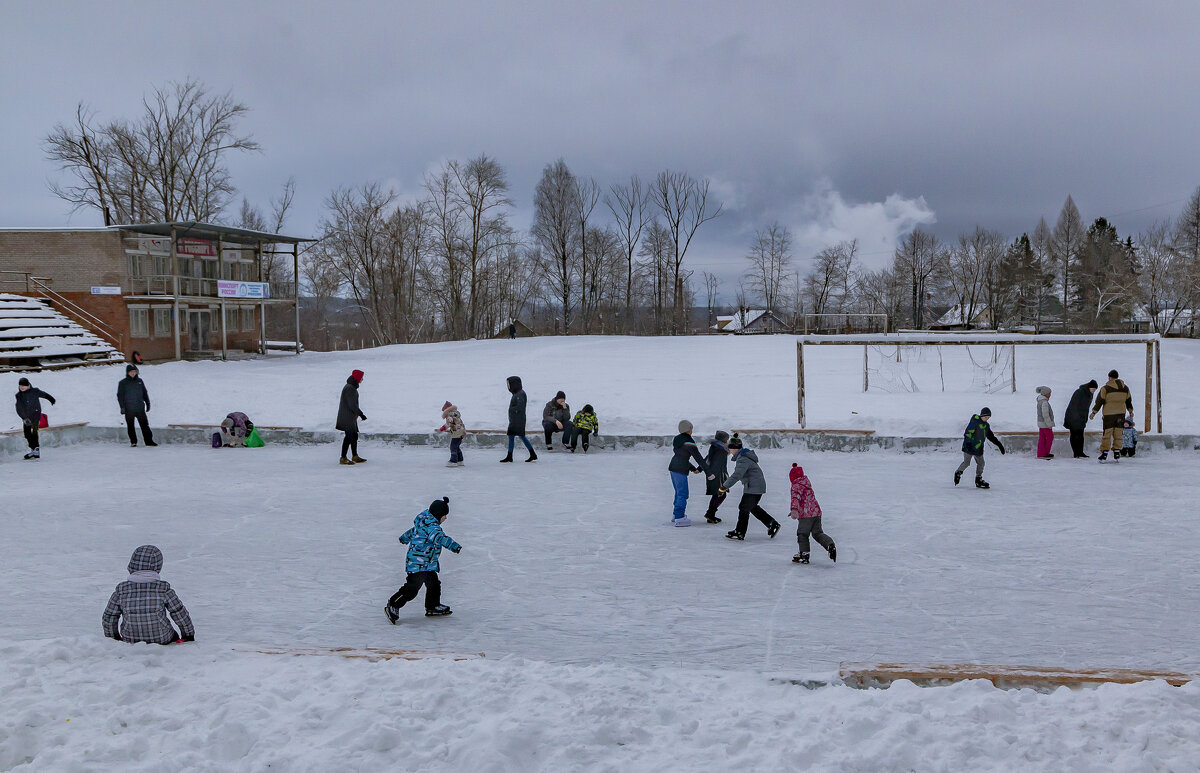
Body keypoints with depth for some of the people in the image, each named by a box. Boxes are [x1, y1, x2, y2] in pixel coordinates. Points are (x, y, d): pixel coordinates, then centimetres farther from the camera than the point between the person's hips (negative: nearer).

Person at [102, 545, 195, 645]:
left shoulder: (121, 590, -13)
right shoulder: (164, 589, -17)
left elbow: (109, 618, -3)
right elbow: (180, 613, -8)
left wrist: (113, 637, 16)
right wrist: (189, 635, 9)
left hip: (130, 641, 1)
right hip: (162, 640, -1)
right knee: (174, 636, 33)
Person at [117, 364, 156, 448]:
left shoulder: (139, 381, 9)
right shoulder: (123, 383, -1)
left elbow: (145, 393, 17)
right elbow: (120, 396, -2)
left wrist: (148, 403, 15)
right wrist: (122, 407, -9)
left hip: (140, 408, 2)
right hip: (129, 409, -2)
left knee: (145, 425, 1)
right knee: (130, 426, 5)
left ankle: (149, 441, 5)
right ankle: (133, 442, 12)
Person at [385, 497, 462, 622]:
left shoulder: (425, 522, 13)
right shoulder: (431, 525, -21)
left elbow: (414, 531, 32)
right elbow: (439, 537, -40)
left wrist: (404, 538, 51)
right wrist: (455, 546, -50)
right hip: (418, 563, -11)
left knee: (433, 583, 15)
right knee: (412, 588, -10)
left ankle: (433, 607, 28)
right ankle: (393, 606, -1)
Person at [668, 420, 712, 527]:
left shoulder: (676, 439, 12)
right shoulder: (689, 442, -14)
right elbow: (699, 458, -13)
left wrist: (693, 469, 27)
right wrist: (708, 473, -9)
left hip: (672, 468, 9)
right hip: (680, 471, -9)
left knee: (679, 492, 20)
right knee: (682, 494, -4)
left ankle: (676, 514, 29)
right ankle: (679, 518, -5)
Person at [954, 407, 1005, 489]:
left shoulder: (986, 425, 11)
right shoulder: (974, 421, -13)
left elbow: (991, 436, 22)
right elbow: (968, 432, -20)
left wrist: (999, 444, 21)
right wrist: (968, 443, -30)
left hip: (978, 448, 7)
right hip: (969, 447, -7)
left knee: (981, 463, 8)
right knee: (966, 463, -7)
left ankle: (978, 480, 21)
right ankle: (958, 473, 18)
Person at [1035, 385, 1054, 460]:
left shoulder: (1040, 401, 10)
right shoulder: (1044, 402, -21)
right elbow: (1045, 414, -24)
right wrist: (1049, 424, -19)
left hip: (1041, 423, 9)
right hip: (1045, 423, -9)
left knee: (1042, 439, 8)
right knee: (1050, 437, 5)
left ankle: (1041, 454, 9)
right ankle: (1046, 453, 12)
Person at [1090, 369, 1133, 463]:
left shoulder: (1105, 388, -7)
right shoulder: (1125, 388, 7)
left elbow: (1099, 401, -6)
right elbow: (1128, 401, 19)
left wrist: (1094, 412, 1)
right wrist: (1130, 411, 33)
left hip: (1108, 414, -4)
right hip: (1121, 413, 4)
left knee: (1106, 434, -1)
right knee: (1118, 434, 9)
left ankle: (1104, 454, -4)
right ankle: (1117, 454, 8)